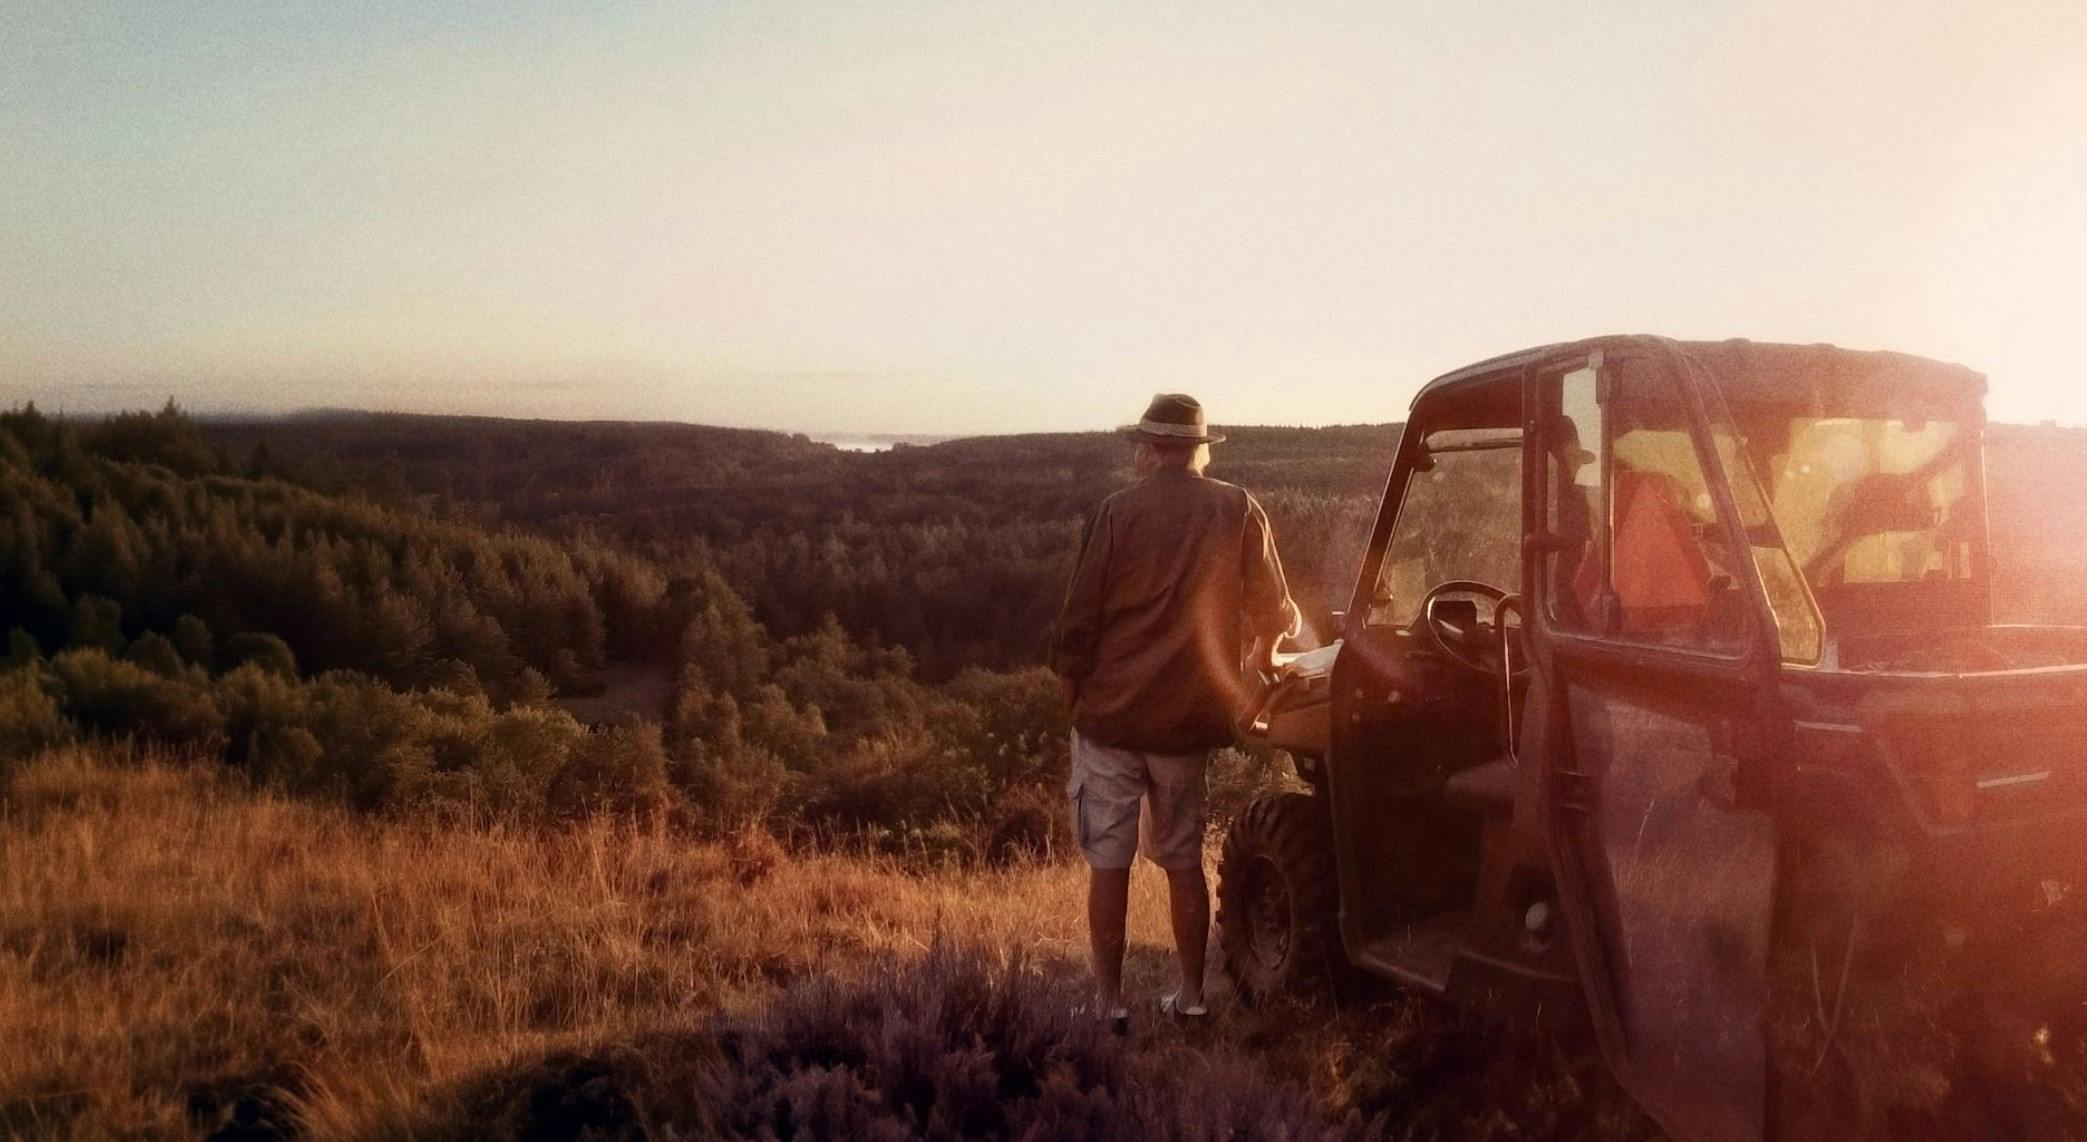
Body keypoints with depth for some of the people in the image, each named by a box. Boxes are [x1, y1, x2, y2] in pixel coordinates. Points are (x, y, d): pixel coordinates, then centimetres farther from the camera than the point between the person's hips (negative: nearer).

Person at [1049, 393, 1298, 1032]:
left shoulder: (1120, 513, -9)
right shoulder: (1239, 512, -3)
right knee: (1183, 861, 16)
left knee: (1108, 864, 6)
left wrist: (1073, 685, 7)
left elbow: (1080, 619, -8)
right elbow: (1273, 612, 2)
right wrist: (1264, 651, 23)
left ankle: (1109, 1004, 10)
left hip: (1110, 714, -3)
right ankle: (1190, 997, 23)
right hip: (1188, 717, 3)